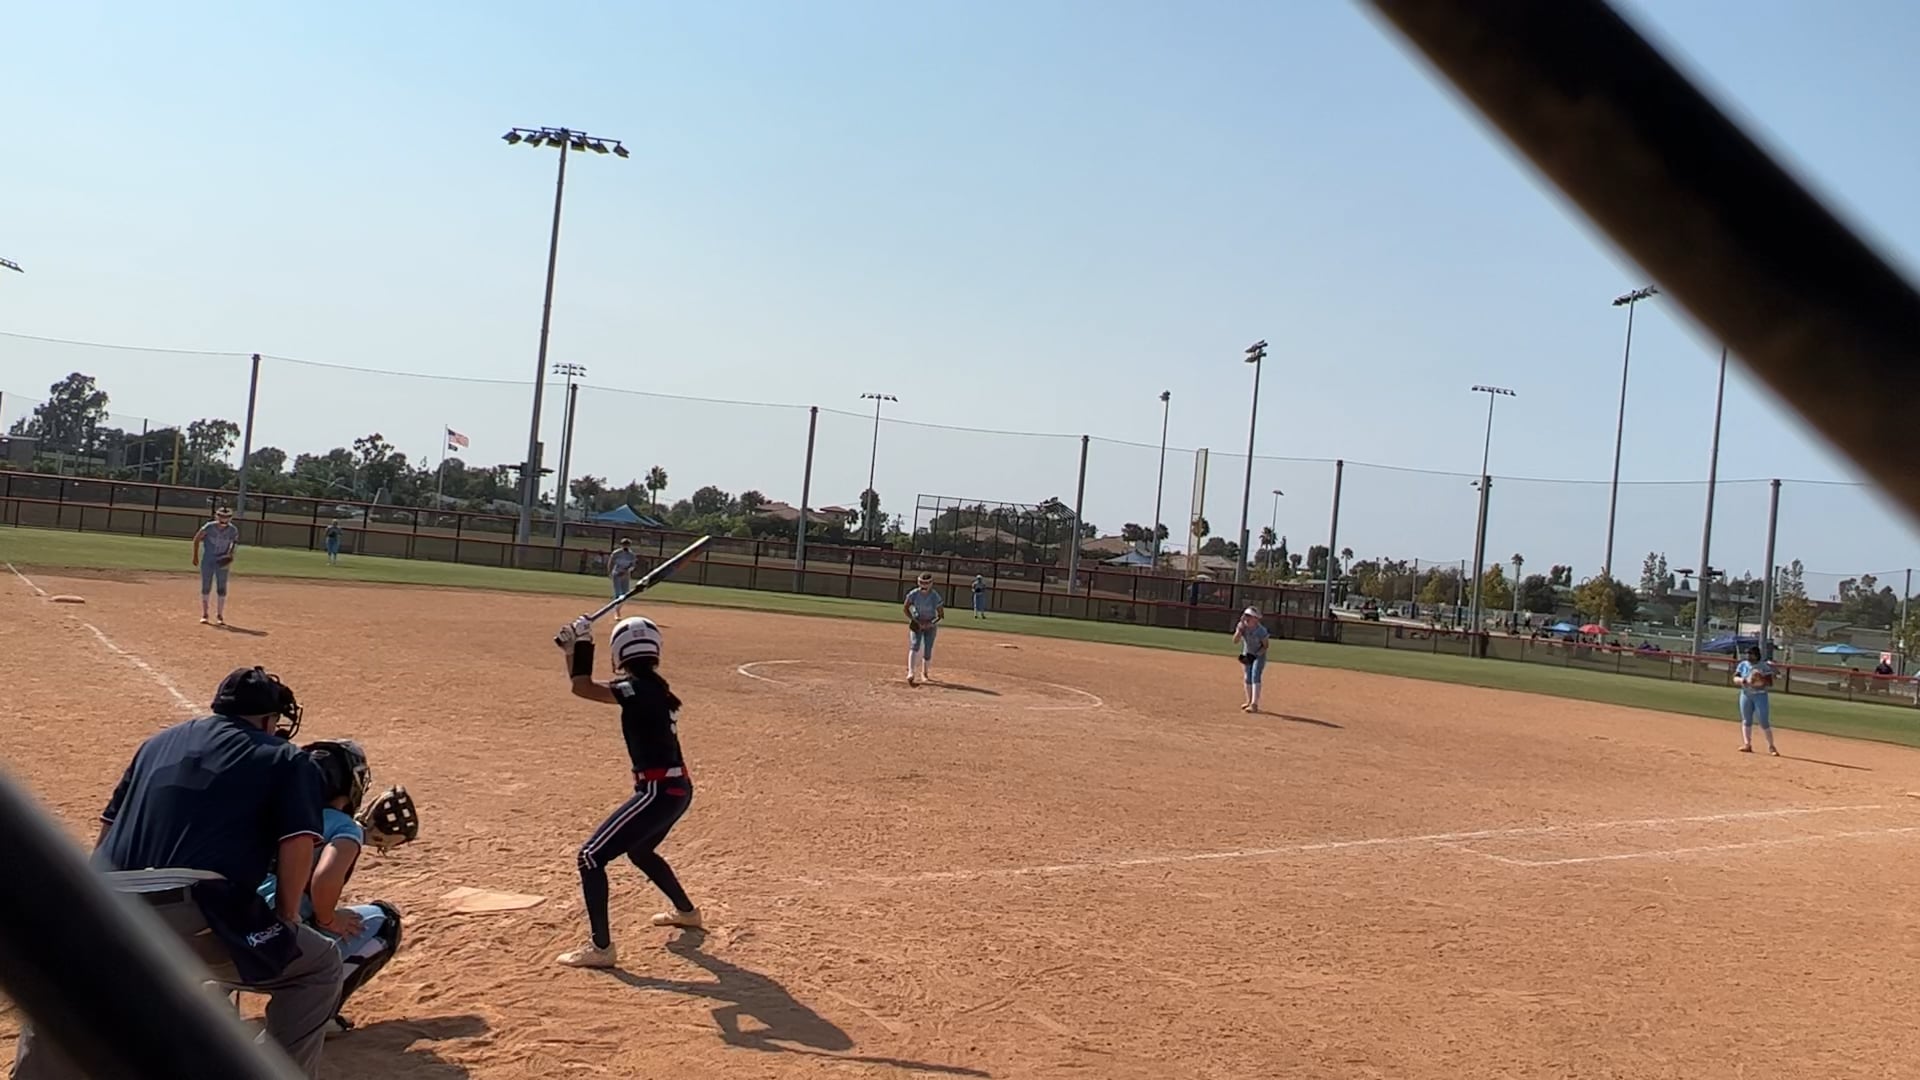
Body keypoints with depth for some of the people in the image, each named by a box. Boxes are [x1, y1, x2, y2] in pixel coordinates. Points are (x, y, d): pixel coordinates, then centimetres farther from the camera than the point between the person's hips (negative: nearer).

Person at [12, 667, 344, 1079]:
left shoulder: (161, 741, 26)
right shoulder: (286, 759, 12)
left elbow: (109, 825, 27)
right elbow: (298, 842, -2)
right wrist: (287, 919, 11)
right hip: (194, 917, -5)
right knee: (319, 966, 15)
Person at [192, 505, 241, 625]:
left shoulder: (233, 530, -12)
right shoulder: (209, 527, -16)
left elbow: (235, 542, 8)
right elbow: (197, 539, -3)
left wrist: (231, 554, -7)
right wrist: (195, 556, -1)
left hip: (222, 562, 1)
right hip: (207, 560, -1)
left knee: (222, 588, 2)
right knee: (206, 587, 4)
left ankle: (220, 615, 13)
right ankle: (204, 614, 12)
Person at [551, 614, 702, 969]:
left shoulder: (639, 688, -16)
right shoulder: (653, 687, 10)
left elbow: (581, 687, -15)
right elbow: (586, 685, 19)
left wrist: (583, 643, -6)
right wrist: (574, 650, 12)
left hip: (658, 792, -10)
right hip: (677, 789, 10)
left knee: (591, 856, -7)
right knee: (639, 849, 34)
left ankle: (601, 947, -7)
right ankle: (686, 911, 51)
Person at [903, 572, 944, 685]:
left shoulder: (935, 596, -17)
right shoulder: (914, 594, -14)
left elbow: (941, 615, -10)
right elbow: (906, 607, -3)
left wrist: (931, 624, -23)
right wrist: (913, 620, -15)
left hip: (930, 625, 0)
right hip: (916, 624, 0)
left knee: (927, 650, 2)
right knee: (915, 646, -20)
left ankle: (924, 673, 24)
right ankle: (910, 672, -30)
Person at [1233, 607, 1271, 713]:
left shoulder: (1260, 630, -25)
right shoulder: (1242, 626, -12)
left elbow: (1265, 646, -16)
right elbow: (1235, 640, -19)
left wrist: (1256, 655, -27)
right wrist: (1240, 628, -32)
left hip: (1259, 655, -6)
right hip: (1247, 655, 6)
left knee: (1255, 677, -18)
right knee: (1247, 678, 11)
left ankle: (1254, 704, -22)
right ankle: (1249, 701, 25)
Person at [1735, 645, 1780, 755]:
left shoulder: (1764, 666, -5)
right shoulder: (1743, 665, 6)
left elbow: (1770, 683, -8)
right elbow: (1735, 679, 4)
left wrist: (1761, 679, -26)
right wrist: (1742, 680, -17)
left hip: (1760, 695, -4)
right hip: (1746, 695, 4)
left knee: (1764, 721, -6)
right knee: (1746, 720, 3)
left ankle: (1771, 746, 1)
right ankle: (1747, 745, 6)